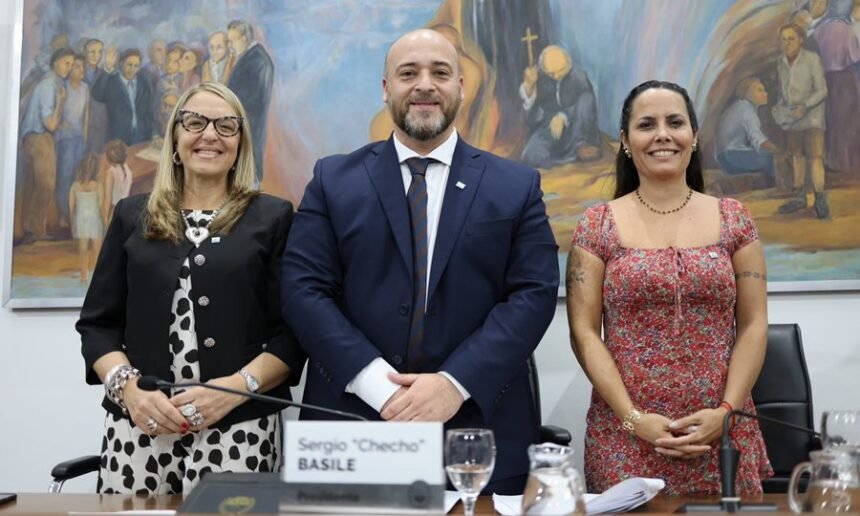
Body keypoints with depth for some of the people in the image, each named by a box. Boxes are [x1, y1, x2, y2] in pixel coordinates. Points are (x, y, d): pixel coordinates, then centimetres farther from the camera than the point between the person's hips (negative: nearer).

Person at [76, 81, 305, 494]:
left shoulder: (273, 217, 5)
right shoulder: (133, 215, 12)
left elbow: (294, 329, 0)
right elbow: (98, 323, 10)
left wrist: (236, 387, -14)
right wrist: (129, 389, -8)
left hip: (239, 429, -2)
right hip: (137, 427, 2)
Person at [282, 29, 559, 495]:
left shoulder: (517, 186, 5)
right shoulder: (333, 180, 5)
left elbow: (534, 294, -3)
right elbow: (303, 290, -3)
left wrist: (455, 383, -15)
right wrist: (381, 386, -15)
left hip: (479, 429, 0)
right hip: (352, 426, 0)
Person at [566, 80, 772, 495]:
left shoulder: (732, 219, 4)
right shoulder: (597, 225, 0)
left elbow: (753, 325, 4)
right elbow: (584, 333, -3)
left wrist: (727, 410, -8)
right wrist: (633, 417, -11)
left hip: (720, 433, 1)